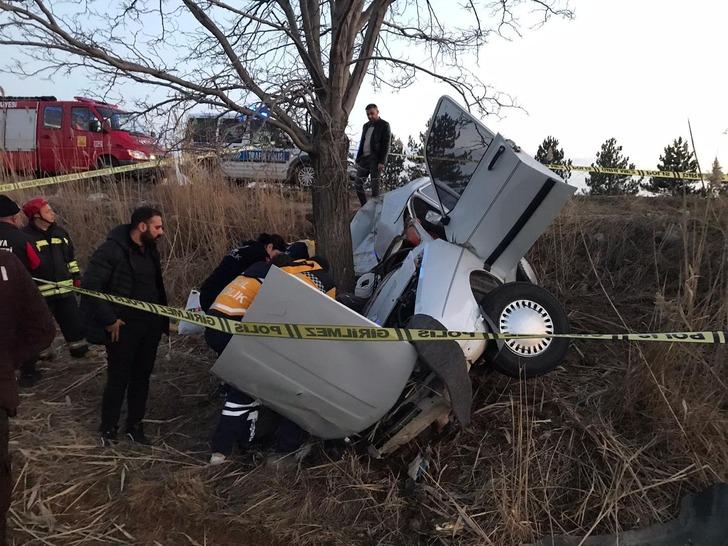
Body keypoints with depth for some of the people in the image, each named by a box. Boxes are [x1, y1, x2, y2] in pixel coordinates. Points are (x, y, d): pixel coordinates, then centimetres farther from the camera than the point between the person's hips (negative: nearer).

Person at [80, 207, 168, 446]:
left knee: (142, 377, 14)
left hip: (150, 326, 7)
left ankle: (135, 425, 29)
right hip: (123, 328, -7)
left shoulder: (150, 250, 7)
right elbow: (89, 285, -19)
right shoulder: (112, 249, -17)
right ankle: (108, 429, 24)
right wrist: (109, 320, -18)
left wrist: (163, 317, 12)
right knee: (118, 379, 5)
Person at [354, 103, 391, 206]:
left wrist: (382, 162, -18)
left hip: (375, 159, -7)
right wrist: (358, 159, 15)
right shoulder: (366, 126, 18)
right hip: (364, 158, 7)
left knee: (375, 186, -4)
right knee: (358, 184, 4)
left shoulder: (384, 125, -3)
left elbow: (386, 145, -10)